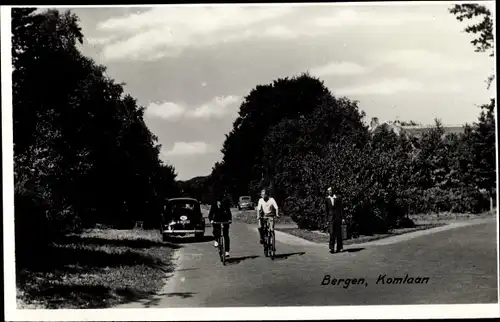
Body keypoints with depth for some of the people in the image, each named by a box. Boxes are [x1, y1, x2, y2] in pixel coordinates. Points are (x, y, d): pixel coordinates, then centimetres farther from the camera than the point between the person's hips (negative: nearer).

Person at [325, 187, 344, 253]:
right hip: (331, 218, -1)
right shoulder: (327, 199, 5)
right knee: (332, 233, -9)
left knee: (338, 233, 4)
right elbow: (326, 210, 8)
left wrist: (342, 218, 0)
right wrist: (327, 220, 4)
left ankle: (339, 248, 12)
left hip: (338, 217, 1)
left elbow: (340, 208, 5)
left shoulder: (337, 198, 4)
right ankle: (331, 248, -10)